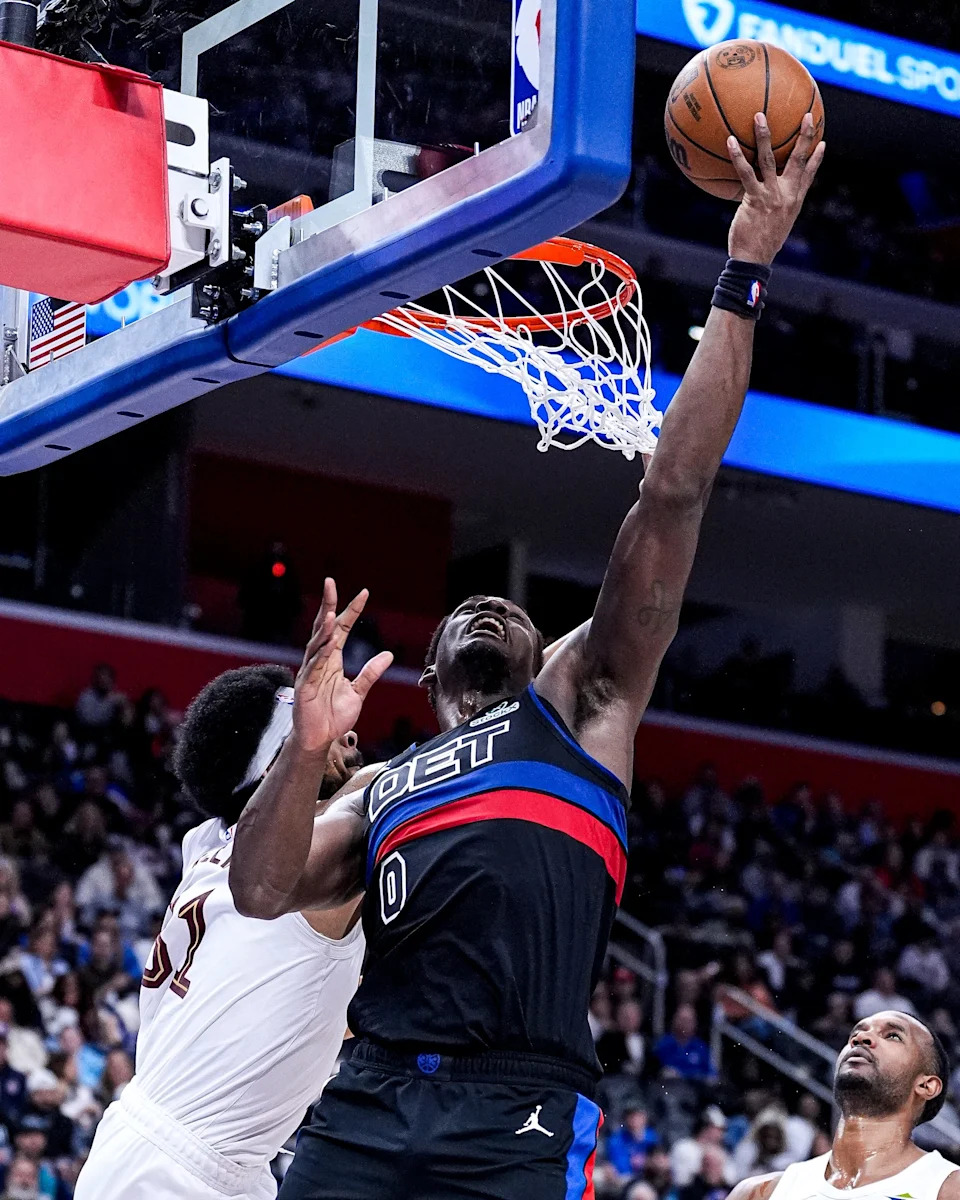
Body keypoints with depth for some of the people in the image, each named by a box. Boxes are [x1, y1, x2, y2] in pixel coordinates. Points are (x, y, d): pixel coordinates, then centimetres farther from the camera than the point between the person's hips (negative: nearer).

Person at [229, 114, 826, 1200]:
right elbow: (263, 891, 13)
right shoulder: (383, 791, 30)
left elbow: (672, 498, 12)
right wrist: (306, 745, -1)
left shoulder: (580, 702, 19)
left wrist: (742, 280, 7)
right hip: (366, 1107, 3)